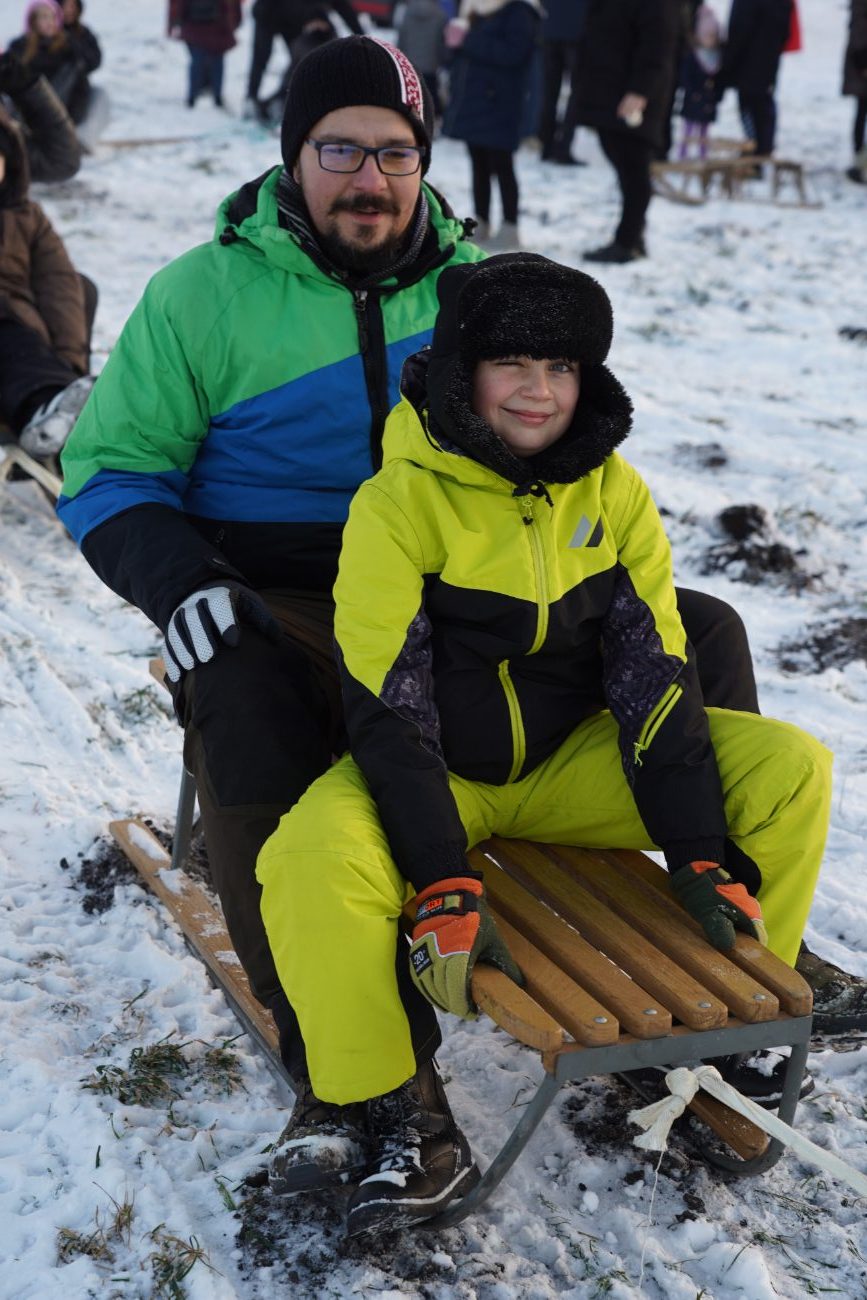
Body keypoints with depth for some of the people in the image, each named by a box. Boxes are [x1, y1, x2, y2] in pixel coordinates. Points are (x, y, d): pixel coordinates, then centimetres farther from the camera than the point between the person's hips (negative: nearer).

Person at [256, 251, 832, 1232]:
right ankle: (399, 1115, -13)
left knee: (791, 771, -14)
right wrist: (442, 886, -28)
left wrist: (701, 857, -16)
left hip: (574, 764, 4)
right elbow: (386, 709, -19)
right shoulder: (397, 504, -15)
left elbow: (656, 676, -7)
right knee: (310, 863, -34)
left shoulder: (613, 494, -4)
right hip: (438, 775, -3)